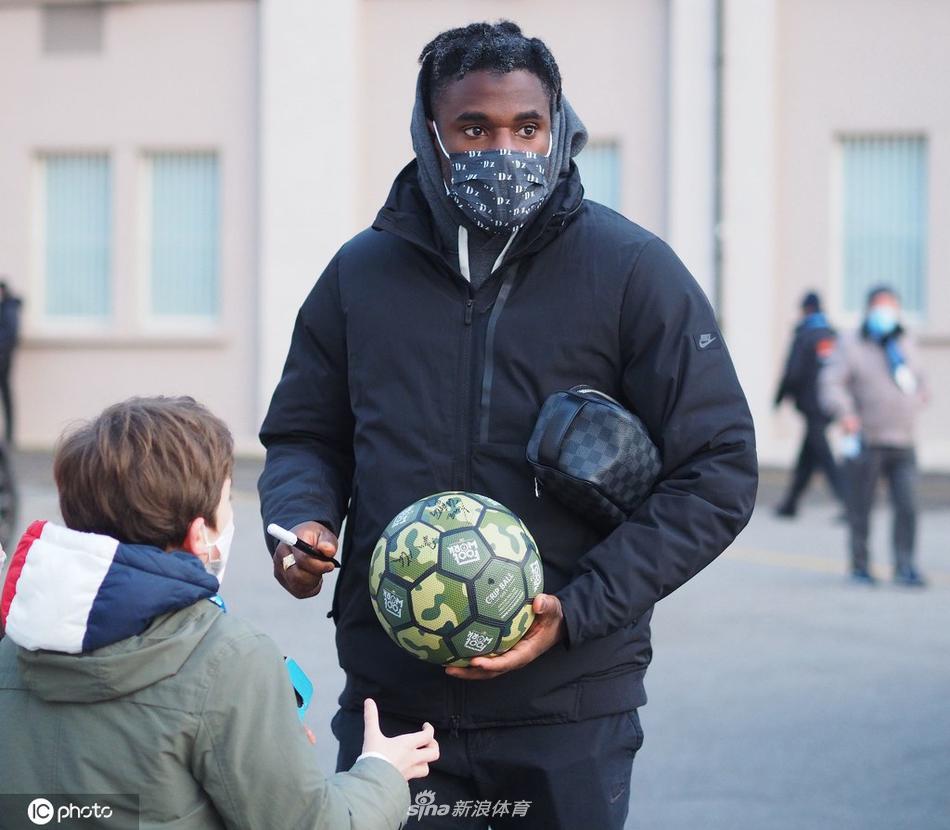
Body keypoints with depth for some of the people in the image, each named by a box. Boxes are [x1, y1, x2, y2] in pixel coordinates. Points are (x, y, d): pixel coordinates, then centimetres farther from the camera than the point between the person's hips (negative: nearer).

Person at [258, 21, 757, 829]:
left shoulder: (633, 270, -4)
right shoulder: (360, 273, 6)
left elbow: (717, 471, -4)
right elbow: (305, 435, 17)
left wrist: (579, 610, -13)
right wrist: (301, 520, -6)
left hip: (570, 710, -2)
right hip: (390, 696, 2)